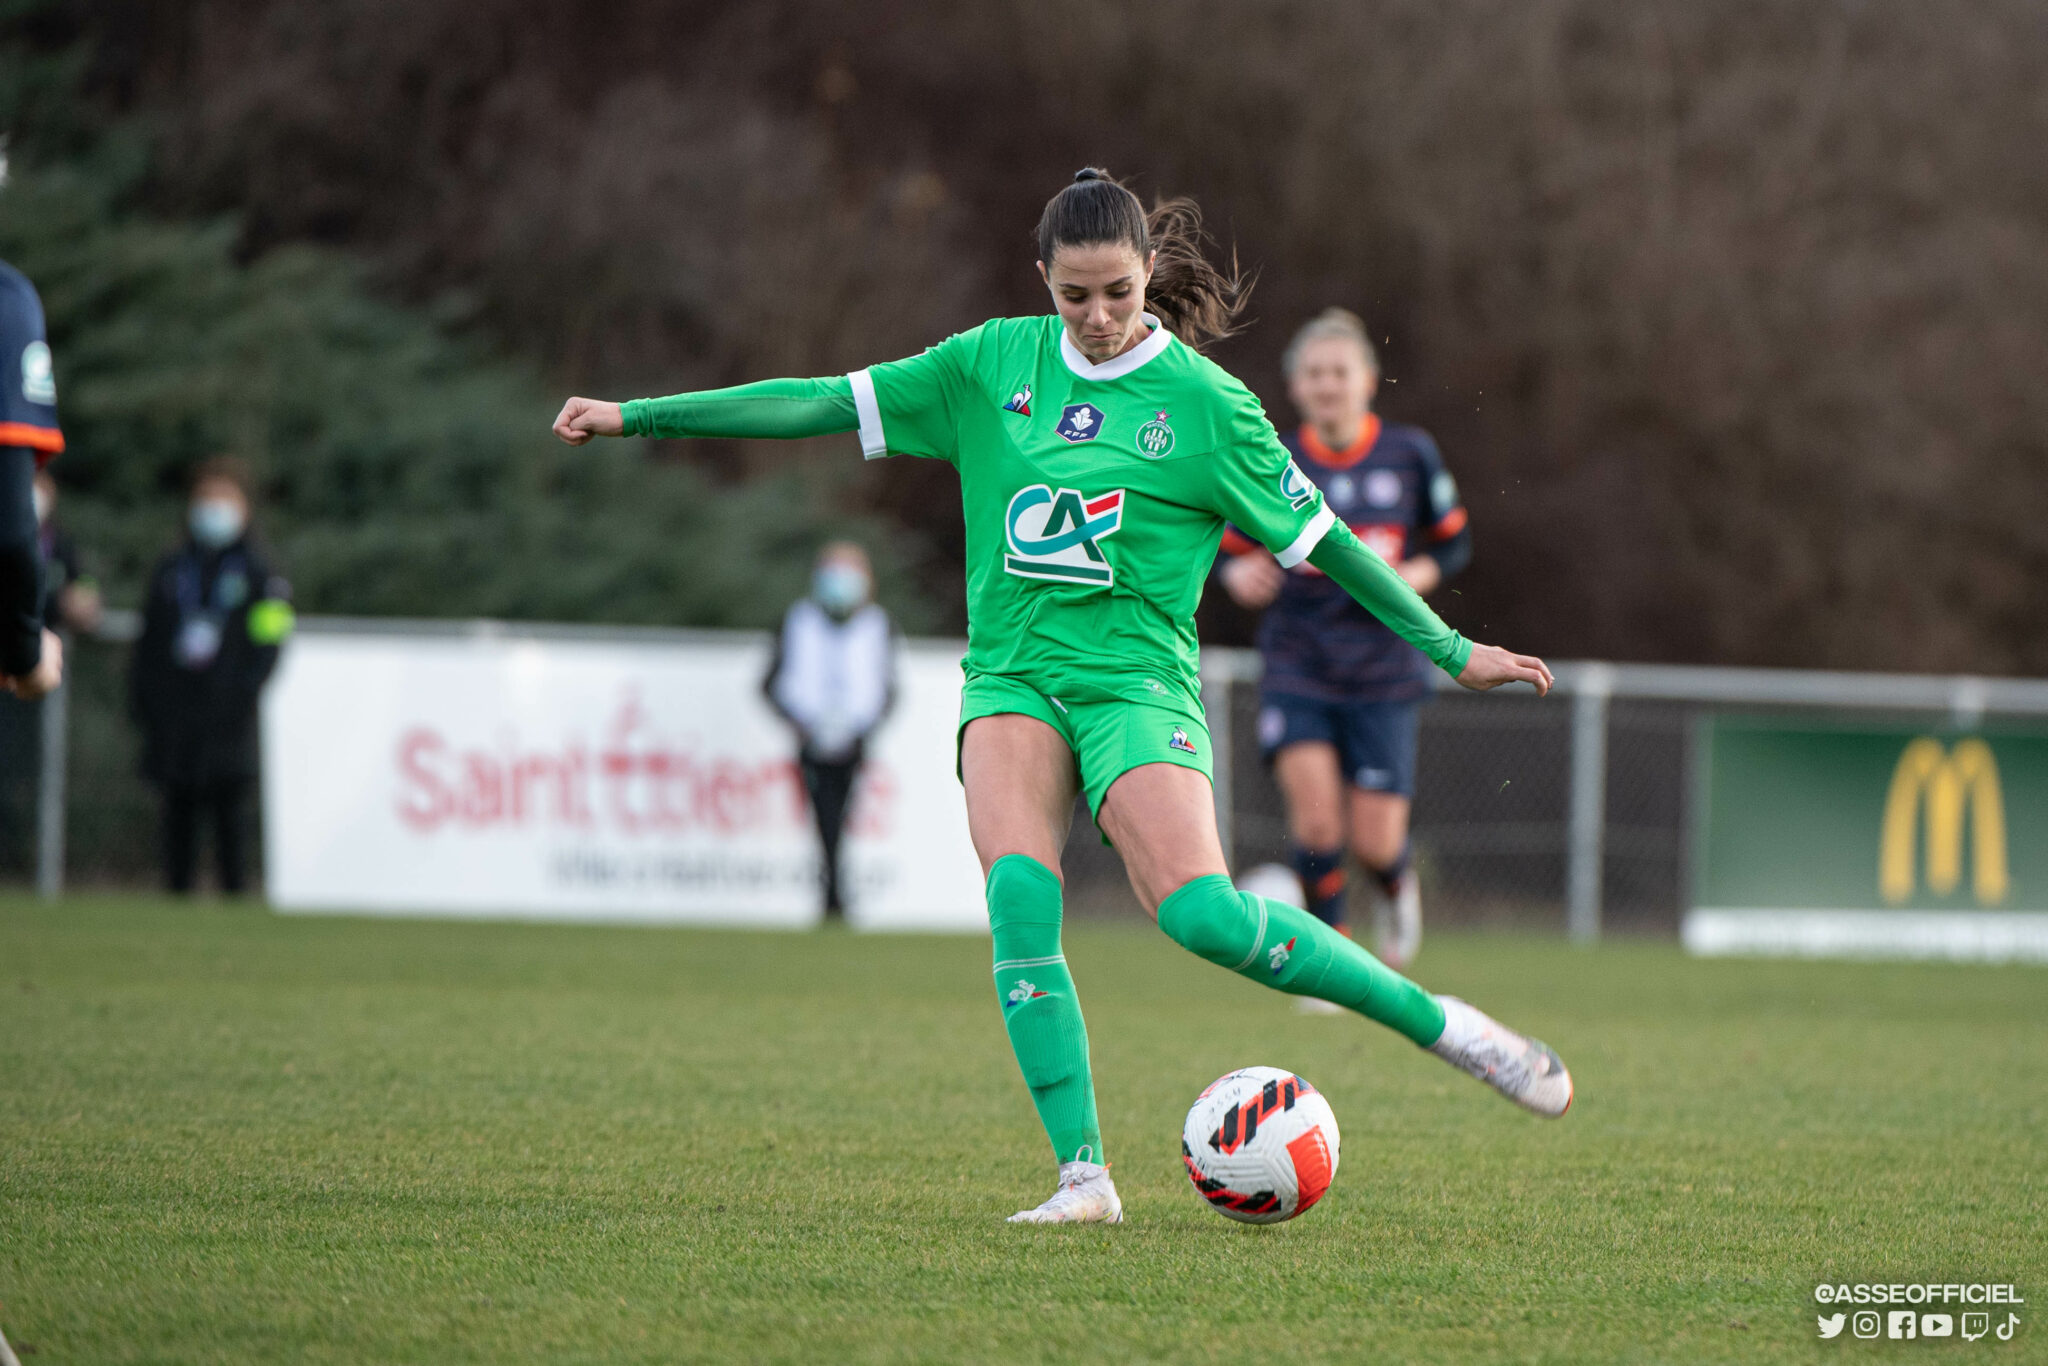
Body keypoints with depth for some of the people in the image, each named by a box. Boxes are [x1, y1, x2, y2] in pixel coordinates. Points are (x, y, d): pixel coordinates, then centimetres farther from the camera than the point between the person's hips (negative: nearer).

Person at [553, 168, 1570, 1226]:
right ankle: (1083, 1177, -22)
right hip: (1013, 677, 3)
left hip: (1135, 678, -3)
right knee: (1018, 895, -23)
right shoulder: (995, 364, 6)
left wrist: (1453, 651, 5)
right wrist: (635, 416, 4)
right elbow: (827, 403, 7)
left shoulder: (1203, 402, -2)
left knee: (1200, 913, -23)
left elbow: (1318, 538, 4)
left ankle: (1438, 1024, -7)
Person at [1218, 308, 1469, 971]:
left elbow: (1453, 544, 10)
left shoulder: (1410, 455, -1)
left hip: (1384, 673, 0)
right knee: (1315, 815, -19)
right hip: (1297, 671, 0)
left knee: (1374, 842, -4)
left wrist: (1409, 579, -10)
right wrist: (1241, 576, -16)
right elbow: (1230, 551, 7)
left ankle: (1398, 885, 35)